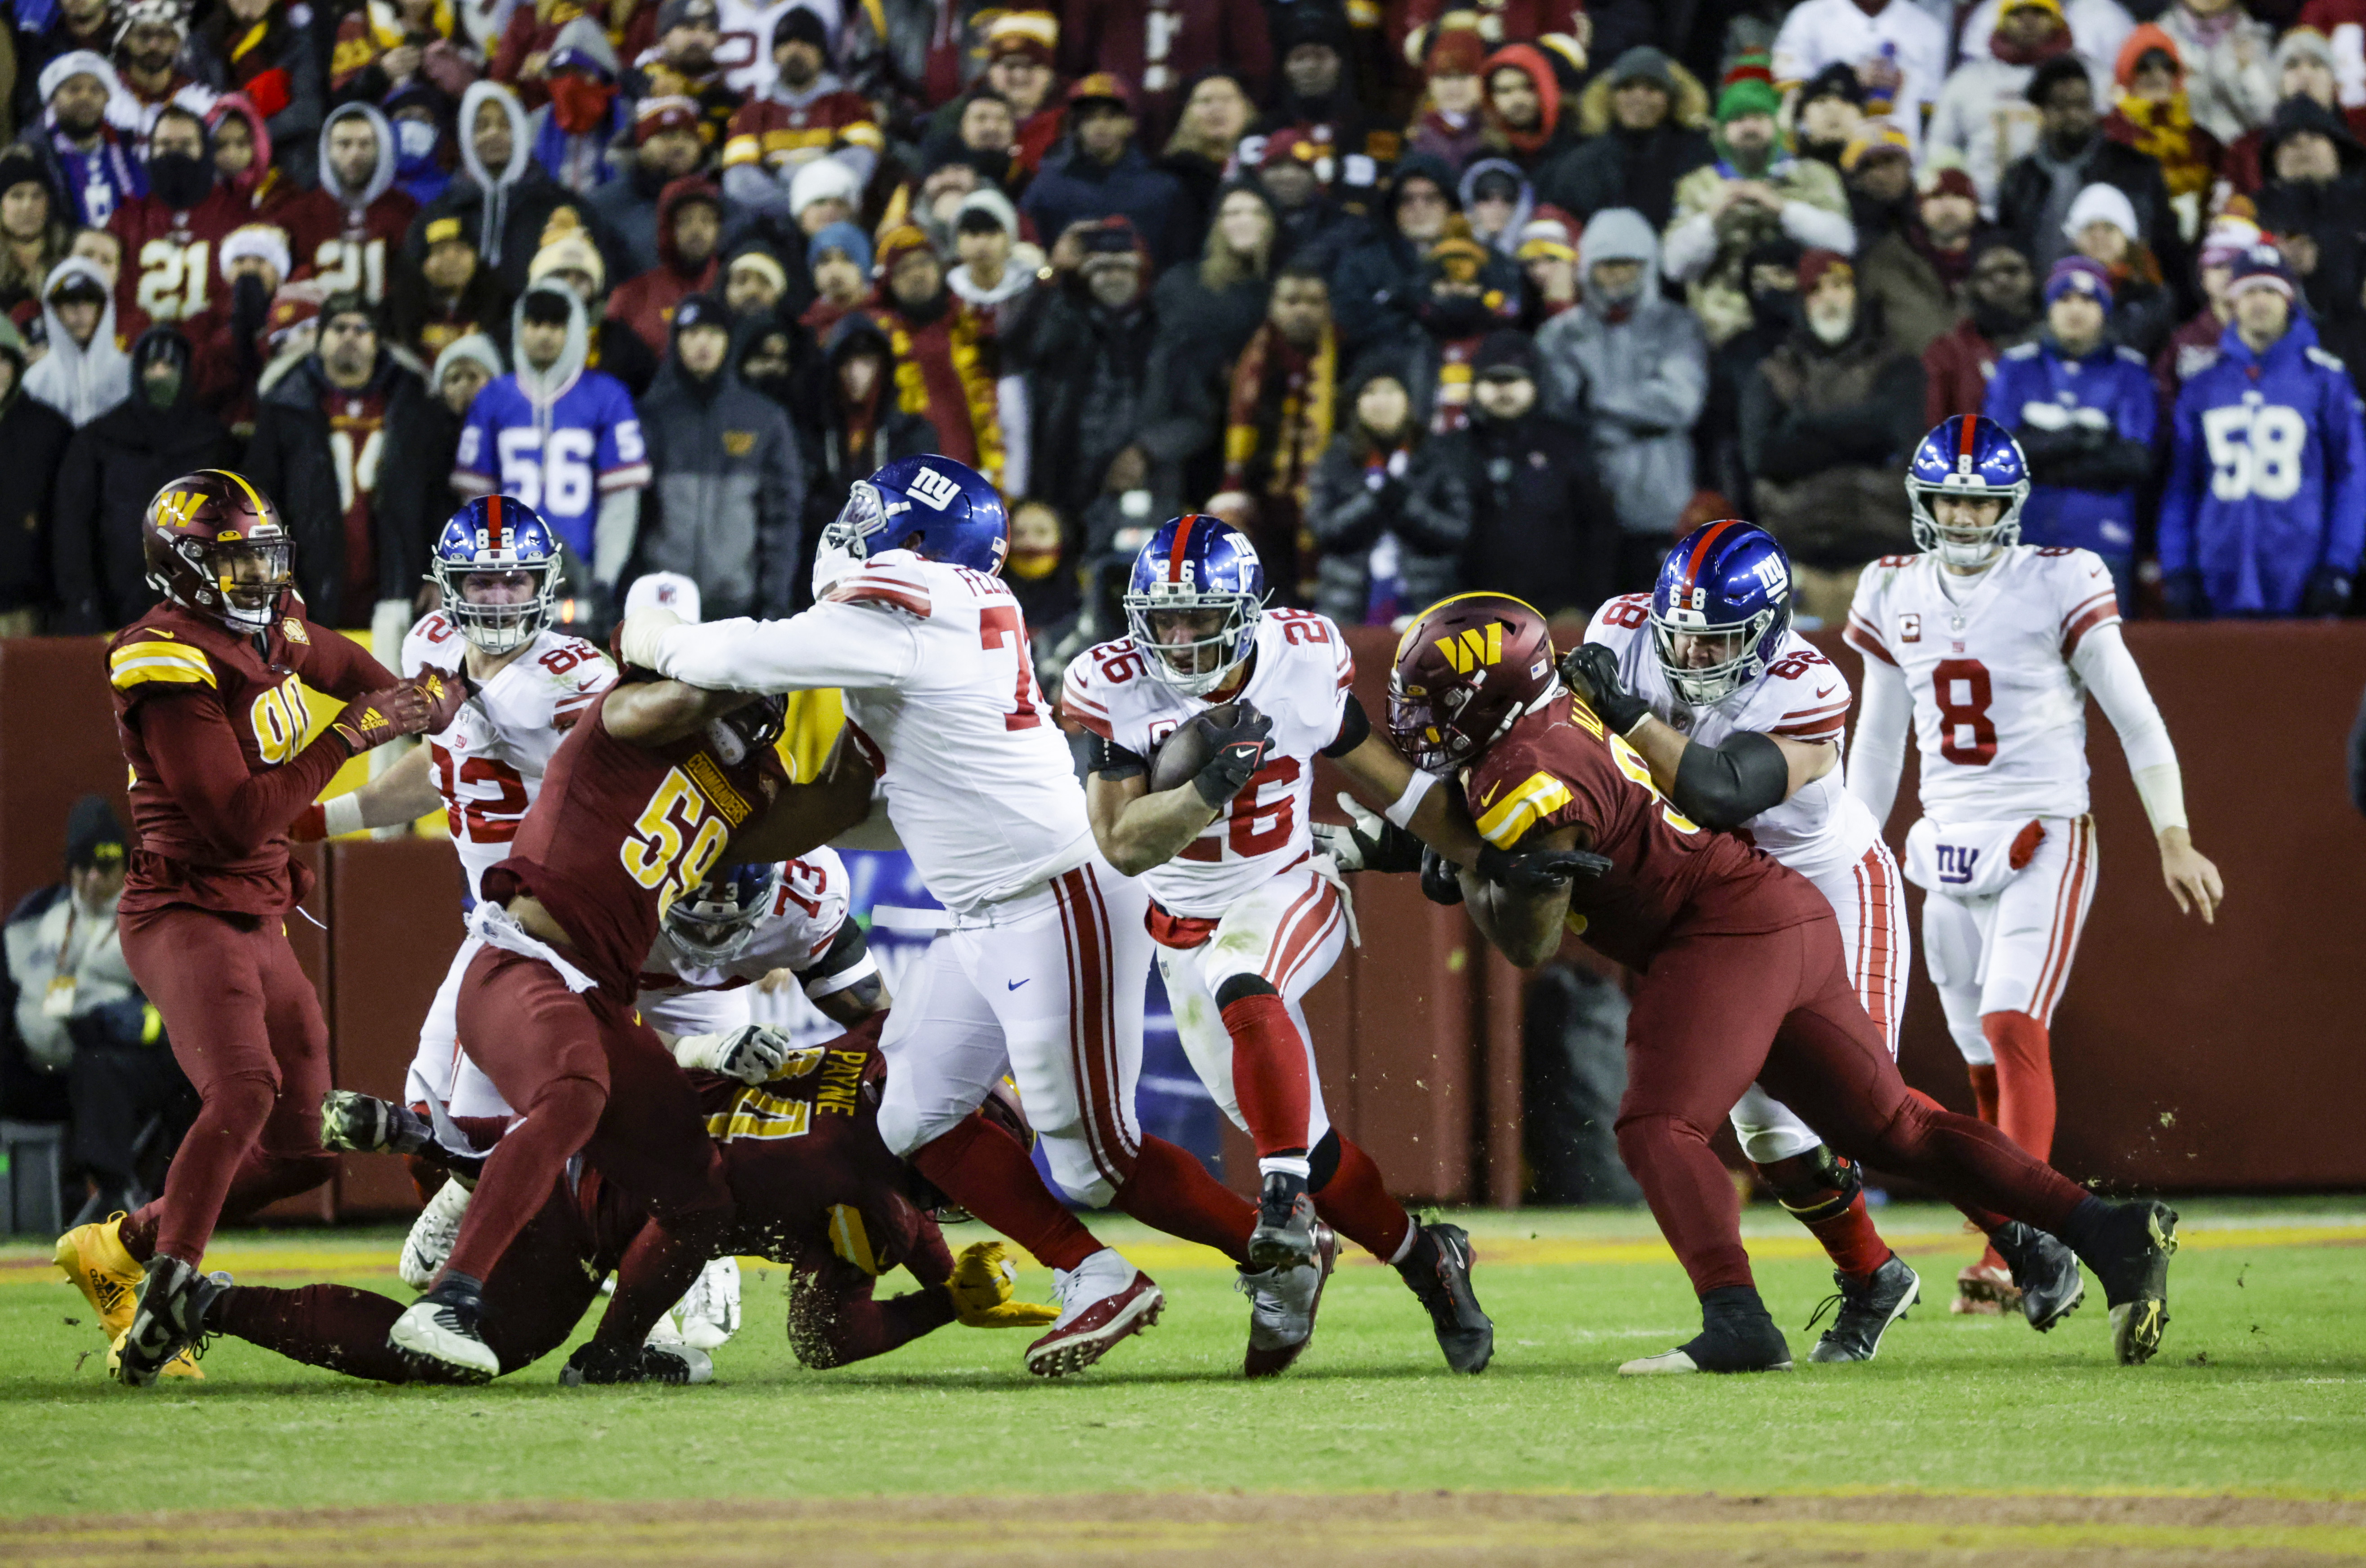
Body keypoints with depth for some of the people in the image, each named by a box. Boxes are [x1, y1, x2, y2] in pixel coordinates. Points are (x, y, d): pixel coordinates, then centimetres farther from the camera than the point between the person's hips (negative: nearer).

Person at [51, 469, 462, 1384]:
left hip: (259, 927, 9)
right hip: (187, 918, -9)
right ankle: (167, 1289, -32)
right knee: (244, 1089, -33)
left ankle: (118, 1249, 22)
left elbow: (332, 659, 35)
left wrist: (415, 696, 19)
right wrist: (348, 736, -19)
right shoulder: (175, 669, -17)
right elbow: (240, 821, -22)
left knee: (299, 1151, 8)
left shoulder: (269, 629, 9)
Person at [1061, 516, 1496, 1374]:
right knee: (1303, 1143, 0)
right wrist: (1209, 786, -36)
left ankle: (1287, 1204, -37)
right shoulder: (1114, 690, -15)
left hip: (1287, 895, -2)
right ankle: (1427, 1260, 21)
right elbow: (1123, 846, -19)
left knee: (1243, 987, -38)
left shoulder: (1305, 661, -13)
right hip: (1185, 933, 2)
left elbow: (1383, 778, 3)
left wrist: (1496, 853, 4)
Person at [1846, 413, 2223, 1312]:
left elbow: (2134, 717, -3)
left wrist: (2173, 842, -5)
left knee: (2013, 1027, -21)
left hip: (2042, 841, -5)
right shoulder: (1895, 597, 8)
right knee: (1988, 1064, 7)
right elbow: (1878, 739, 18)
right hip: (1947, 850, 5)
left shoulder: (2058, 589, -7)